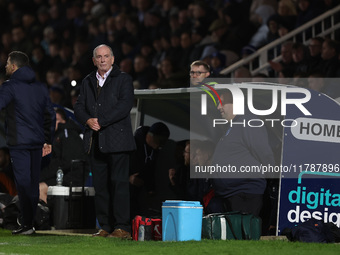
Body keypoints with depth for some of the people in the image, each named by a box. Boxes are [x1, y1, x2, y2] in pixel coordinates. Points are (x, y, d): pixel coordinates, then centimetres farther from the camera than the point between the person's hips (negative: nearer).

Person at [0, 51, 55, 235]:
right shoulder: (40, 88, 14)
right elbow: (51, 116, 18)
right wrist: (48, 140, 23)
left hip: (19, 142, -6)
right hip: (37, 141, 6)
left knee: (23, 182, -6)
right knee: (33, 182, 10)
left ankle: (27, 224, -10)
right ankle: (29, 223, 14)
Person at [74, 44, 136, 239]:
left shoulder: (123, 79, 2)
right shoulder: (88, 82, 18)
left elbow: (125, 105, -10)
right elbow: (79, 107, 14)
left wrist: (100, 120, -14)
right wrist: (88, 120, -8)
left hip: (117, 140, -5)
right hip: (95, 141, 5)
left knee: (119, 183, -8)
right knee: (100, 185, 4)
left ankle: (122, 227, -9)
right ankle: (106, 227, 8)